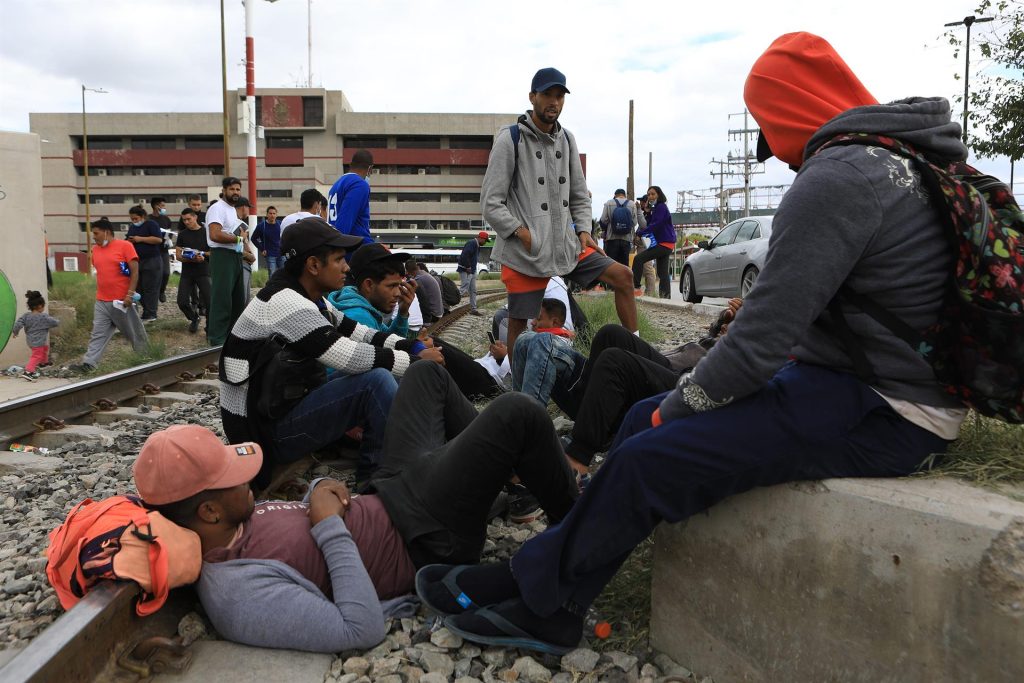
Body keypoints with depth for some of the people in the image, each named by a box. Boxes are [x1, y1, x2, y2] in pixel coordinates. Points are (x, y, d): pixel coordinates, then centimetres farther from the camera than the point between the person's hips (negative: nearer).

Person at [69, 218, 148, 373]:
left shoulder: (124, 246, -7)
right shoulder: (95, 249, 12)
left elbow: (135, 271, -11)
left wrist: (130, 294, -17)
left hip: (121, 301, -6)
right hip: (101, 302, 6)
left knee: (134, 332, 7)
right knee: (98, 334, 1)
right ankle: (88, 363, -2)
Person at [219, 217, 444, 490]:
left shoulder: (308, 300, 8)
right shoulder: (286, 303, -22)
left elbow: (361, 334, 11)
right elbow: (353, 358, -26)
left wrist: (414, 346, -3)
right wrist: (417, 362, -15)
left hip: (287, 403, 10)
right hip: (268, 430, -10)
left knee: (381, 370, 9)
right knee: (377, 380, -23)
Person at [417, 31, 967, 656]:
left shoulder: (835, 178, -20)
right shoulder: (903, 154, 13)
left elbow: (761, 341, -23)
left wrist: (678, 405, -7)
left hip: (877, 416, -10)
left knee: (649, 458, -16)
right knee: (645, 417, 5)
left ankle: (539, 600, 4)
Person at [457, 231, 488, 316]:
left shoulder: (477, 245, 17)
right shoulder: (472, 243, -16)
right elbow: (464, 255, -26)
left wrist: (473, 269, 11)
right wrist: (468, 267, -22)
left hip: (472, 271, 10)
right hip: (465, 271, -10)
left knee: (473, 291, 11)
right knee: (463, 290, -12)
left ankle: (473, 309, 15)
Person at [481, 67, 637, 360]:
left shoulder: (567, 140, 12)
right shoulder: (510, 139, -6)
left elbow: (580, 196, 18)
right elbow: (491, 203, -9)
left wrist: (583, 231, 2)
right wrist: (523, 234, -16)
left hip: (565, 245, 6)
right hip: (524, 253, -5)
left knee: (622, 275, 0)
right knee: (519, 324, 1)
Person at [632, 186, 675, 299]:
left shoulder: (661, 207, -9)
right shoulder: (656, 208, 21)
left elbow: (655, 225, -20)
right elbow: (650, 224, 16)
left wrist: (639, 233, -20)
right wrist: (647, 212, 4)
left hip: (665, 243, -11)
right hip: (664, 244, 11)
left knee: (638, 259, -19)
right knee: (663, 273, 9)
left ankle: (635, 287, -21)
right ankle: (666, 297, 9)